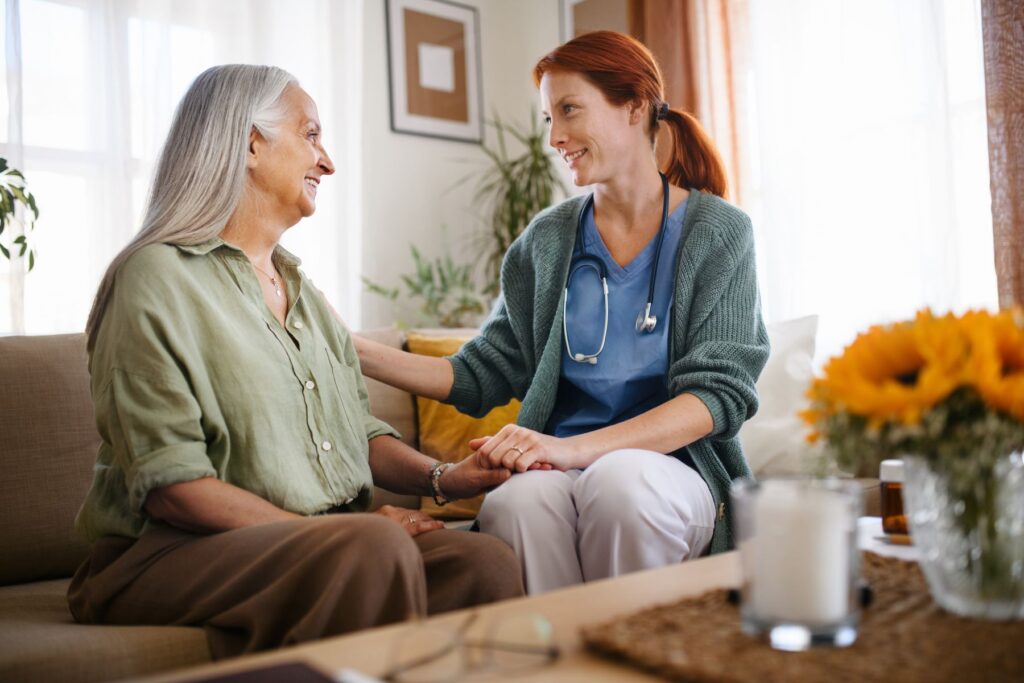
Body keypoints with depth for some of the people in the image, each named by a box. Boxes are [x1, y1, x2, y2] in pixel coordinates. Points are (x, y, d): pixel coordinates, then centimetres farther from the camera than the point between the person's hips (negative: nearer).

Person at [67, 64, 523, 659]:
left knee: (490, 564, -21)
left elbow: (359, 430, 18)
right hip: (175, 551, -6)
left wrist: (439, 477, -2)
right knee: (375, 548, -35)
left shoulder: (303, 291, 20)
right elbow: (168, 483, -15)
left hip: (324, 537, 7)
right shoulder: (158, 279, -7)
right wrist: (322, 533, -21)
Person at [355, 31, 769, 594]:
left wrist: (574, 448, -21)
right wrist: (354, 351, -1)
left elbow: (720, 392, -7)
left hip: (675, 471, -1)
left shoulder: (717, 232, 3)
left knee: (621, 479, -35)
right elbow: (481, 374, 11)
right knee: (519, 499, -32)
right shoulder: (547, 240, 12)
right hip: (562, 473, 2)